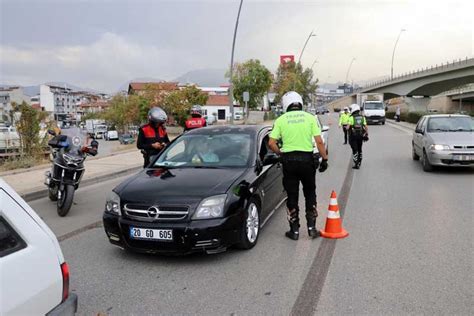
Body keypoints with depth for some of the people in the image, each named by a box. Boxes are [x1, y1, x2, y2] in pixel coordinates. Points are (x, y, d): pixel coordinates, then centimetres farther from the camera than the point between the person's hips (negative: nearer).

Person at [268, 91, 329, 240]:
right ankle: (311, 228, 16)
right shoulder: (310, 118, 0)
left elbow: (271, 143, -6)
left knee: (292, 196, 9)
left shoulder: (281, 120, 0)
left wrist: (280, 153, 11)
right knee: (310, 194, 16)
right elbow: (319, 141, -5)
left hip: (289, 160, 0)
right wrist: (324, 158, 3)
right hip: (307, 159, 0)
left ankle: (294, 230, 14)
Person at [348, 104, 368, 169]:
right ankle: (359, 163, 24)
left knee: (355, 150, 0)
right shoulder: (362, 117, 3)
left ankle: (356, 164, -4)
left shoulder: (351, 118, -11)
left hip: (353, 136, -4)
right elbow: (366, 127, 0)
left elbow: (348, 127, -14)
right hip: (360, 136, 5)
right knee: (359, 150, 17)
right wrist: (367, 134, 6)